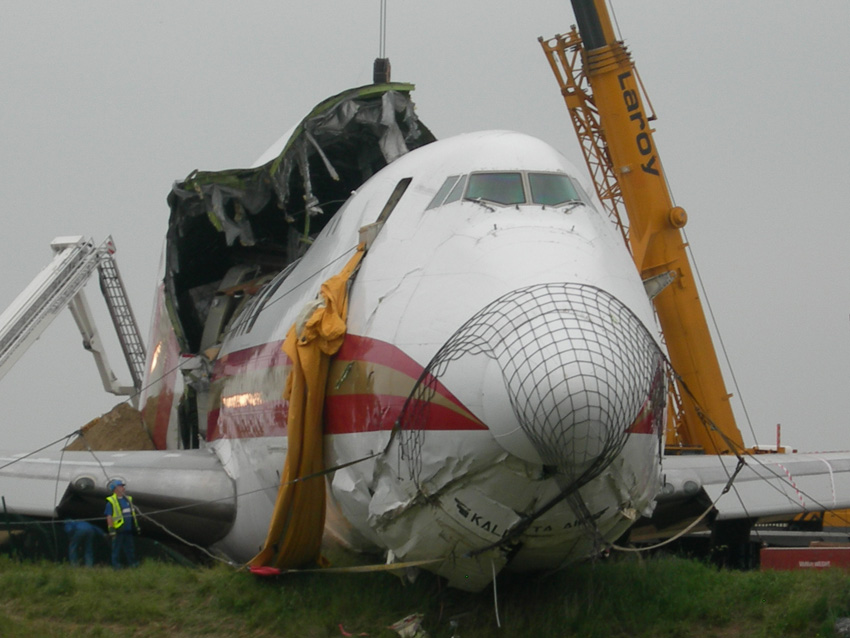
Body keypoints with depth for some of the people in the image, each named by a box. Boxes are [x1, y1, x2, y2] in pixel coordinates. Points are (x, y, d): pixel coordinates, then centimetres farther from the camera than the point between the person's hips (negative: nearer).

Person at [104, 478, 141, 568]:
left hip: (128, 530, 7)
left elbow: (133, 513, 22)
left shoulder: (128, 499, 14)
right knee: (117, 548, 0)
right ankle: (116, 564, 7)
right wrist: (111, 529, -16)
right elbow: (109, 517, -11)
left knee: (130, 547, 11)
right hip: (118, 530, -7)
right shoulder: (111, 502, -7)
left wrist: (136, 526, 21)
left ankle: (131, 563, 19)